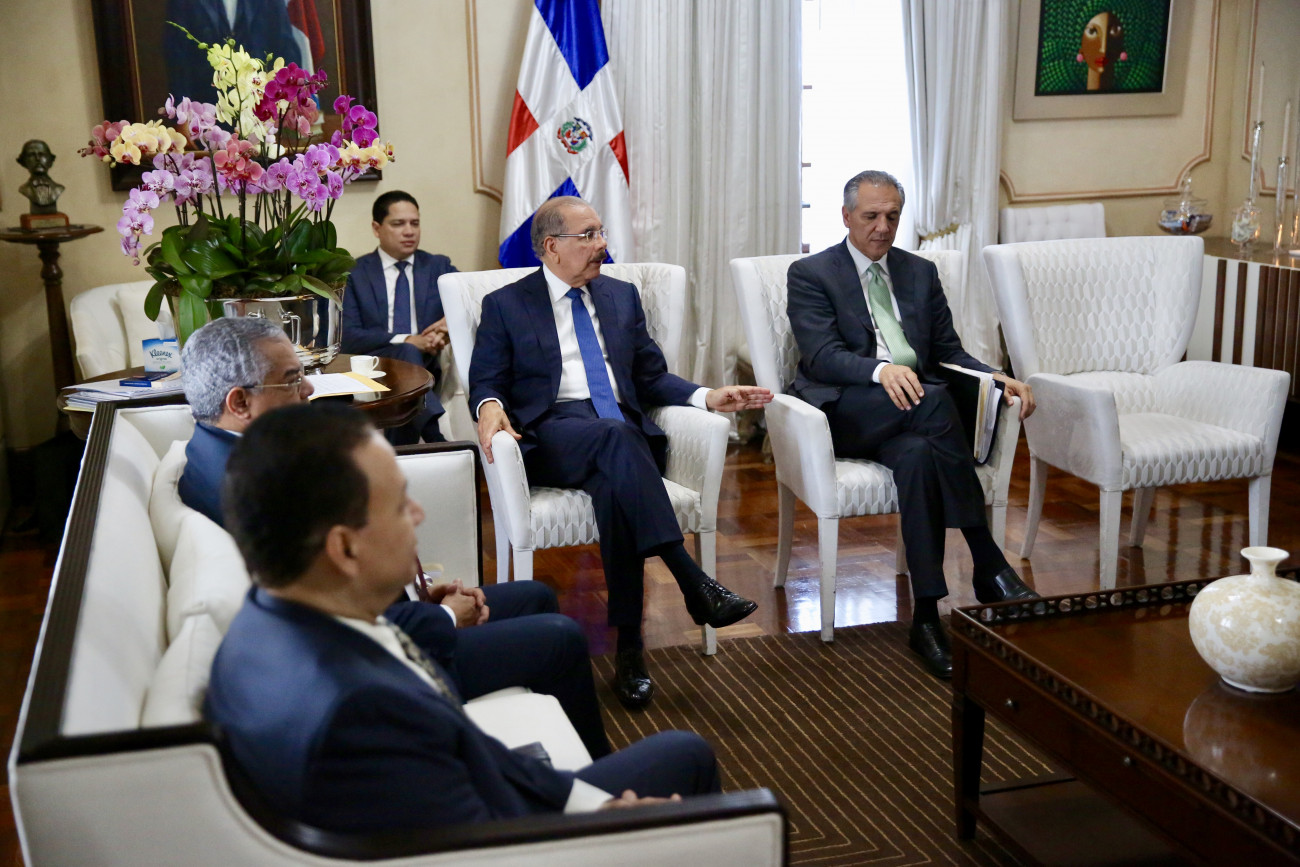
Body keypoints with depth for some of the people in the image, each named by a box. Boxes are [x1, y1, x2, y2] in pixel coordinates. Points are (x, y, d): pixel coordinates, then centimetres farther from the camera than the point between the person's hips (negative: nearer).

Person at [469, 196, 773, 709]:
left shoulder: (622, 296, 22)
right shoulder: (505, 305, 12)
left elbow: (652, 376, 19)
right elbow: (486, 380, 7)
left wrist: (708, 397, 1)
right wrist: (490, 406, -18)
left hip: (621, 431, 3)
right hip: (551, 433, -3)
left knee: (616, 487, -35)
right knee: (616, 434, -38)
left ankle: (629, 648, -34)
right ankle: (695, 585, -43)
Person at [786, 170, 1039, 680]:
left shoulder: (920, 273, 21)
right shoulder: (810, 275, 4)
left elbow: (948, 351, 17)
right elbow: (822, 356, -10)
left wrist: (998, 378, -4)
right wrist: (881, 372, -30)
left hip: (914, 410, 4)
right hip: (844, 415, -4)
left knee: (919, 455, -34)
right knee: (933, 400, -33)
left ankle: (926, 616, -33)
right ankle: (989, 566, -30)